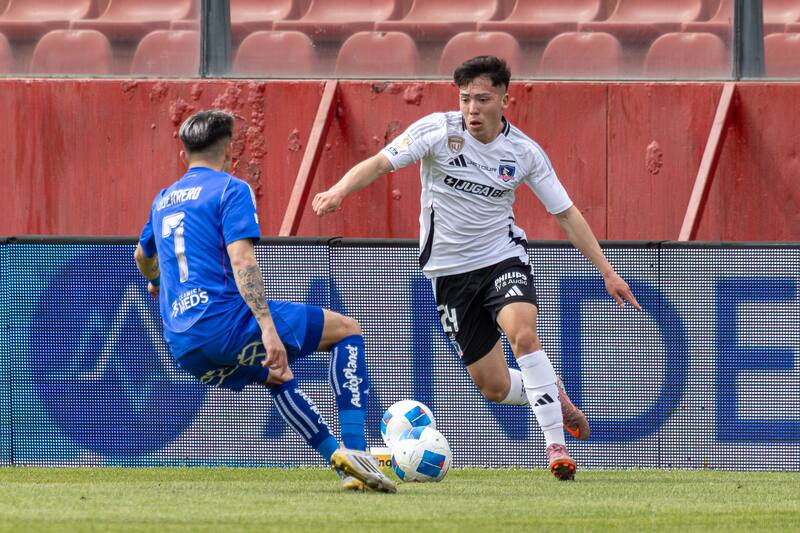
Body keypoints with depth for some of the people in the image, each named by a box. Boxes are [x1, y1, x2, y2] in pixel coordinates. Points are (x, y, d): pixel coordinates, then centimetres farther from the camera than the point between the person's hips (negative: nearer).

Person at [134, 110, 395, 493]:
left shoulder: (163, 200, 21)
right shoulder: (231, 189, -1)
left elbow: (143, 256, 42)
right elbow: (241, 261, -16)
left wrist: (156, 281, 65)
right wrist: (268, 328, -23)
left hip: (182, 347, 8)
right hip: (224, 319, -8)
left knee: (275, 375, 35)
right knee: (346, 330, 5)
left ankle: (336, 456, 22)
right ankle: (354, 449, -9)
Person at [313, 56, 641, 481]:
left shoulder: (524, 151, -5)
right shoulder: (437, 130, -11)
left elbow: (566, 214, 3)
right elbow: (380, 163, -19)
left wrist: (607, 272, 2)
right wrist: (340, 190, -39)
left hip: (503, 258, 0)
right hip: (450, 271, 0)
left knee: (522, 334, -30)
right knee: (494, 387, 1)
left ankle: (557, 446, -22)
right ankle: (553, 397, 34)